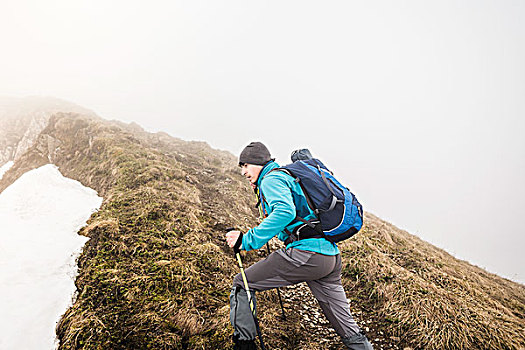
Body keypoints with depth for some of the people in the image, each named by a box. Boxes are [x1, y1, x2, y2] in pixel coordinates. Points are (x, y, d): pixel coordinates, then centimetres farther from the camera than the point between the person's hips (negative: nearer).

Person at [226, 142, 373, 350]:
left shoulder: (272, 179, -1)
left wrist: (248, 240, -21)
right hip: (332, 256, 9)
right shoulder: (289, 177, 27)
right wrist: (261, 195, 31)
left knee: (242, 284, 4)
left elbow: (285, 211, -22)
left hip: (306, 253, -9)